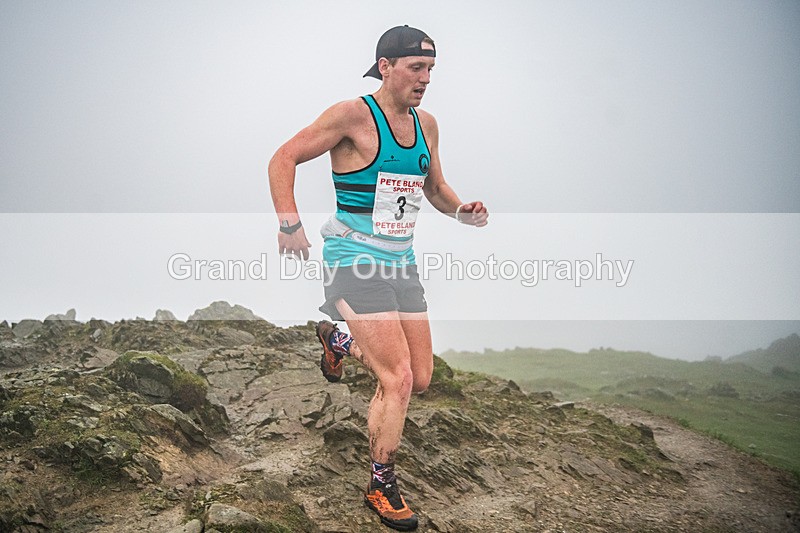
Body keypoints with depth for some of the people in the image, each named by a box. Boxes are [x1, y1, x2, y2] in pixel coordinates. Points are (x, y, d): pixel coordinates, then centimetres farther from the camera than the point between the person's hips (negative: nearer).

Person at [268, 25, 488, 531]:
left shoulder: (426, 124, 9)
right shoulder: (353, 115, -12)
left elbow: (434, 187, 22)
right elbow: (284, 158, -9)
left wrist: (462, 210, 1)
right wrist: (290, 223, -19)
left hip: (401, 262, 7)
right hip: (355, 262, -7)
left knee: (421, 378, 10)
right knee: (399, 380, -12)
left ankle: (338, 342, 38)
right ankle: (382, 488, 9)